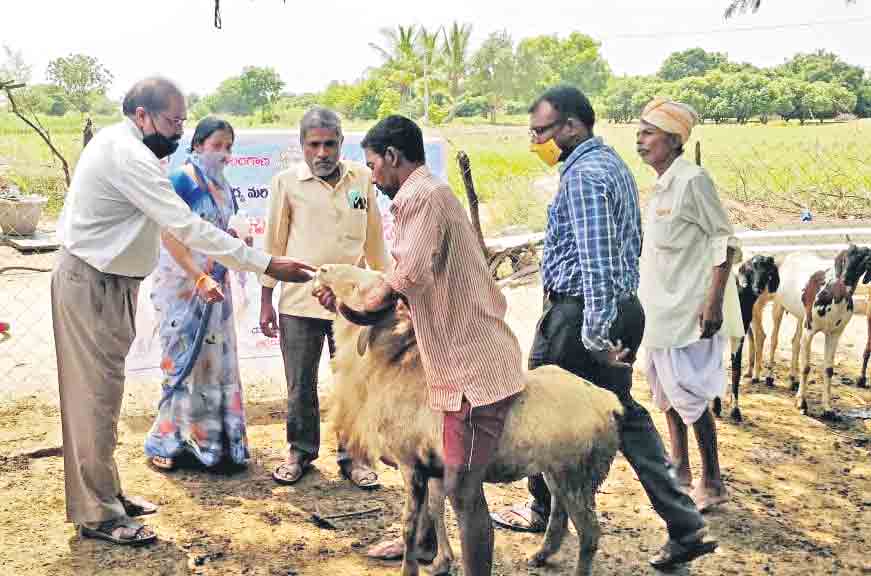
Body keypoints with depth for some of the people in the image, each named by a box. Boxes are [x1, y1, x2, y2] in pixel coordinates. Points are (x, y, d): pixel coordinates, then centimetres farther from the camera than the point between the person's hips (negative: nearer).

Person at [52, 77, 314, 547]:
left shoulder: (116, 143, 11)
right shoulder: (128, 156, -22)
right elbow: (187, 227, -28)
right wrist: (266, 264, -28)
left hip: (105, 282, 10)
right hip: (91, 285, -10)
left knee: (101, 393, 15)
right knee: (96, 396, -4)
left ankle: (105, 494, 26)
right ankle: (96, 514, 5)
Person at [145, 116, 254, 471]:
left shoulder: (223, 187, 12)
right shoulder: (182, 180, -10)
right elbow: (170, 236, -17)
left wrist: (237, 238, 1)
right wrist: (200, 278, -24)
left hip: (215, 284, 7)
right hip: (183, 283, -7)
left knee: (216, 359, 9)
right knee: (184, 359, -2)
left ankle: (213, 437, 18)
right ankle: (167, 441, 9)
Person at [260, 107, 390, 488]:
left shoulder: (362, 179, 3)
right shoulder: (287, 182, -1)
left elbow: (374, 240, 11)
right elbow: (274, 243, 4)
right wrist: (266, 301, 4)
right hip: (299, 302, -1)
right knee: (300, 388, 9)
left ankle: (352, 456, 21)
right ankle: (300, 451, 27)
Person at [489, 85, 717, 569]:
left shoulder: (583, 175, -17)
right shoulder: (612, 162, 15)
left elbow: (596, 259, -25)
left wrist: (595, 334, -26)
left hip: (578, 311, -10)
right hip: (623, 308, 10)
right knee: (623, 412, 13)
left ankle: (545, 511, 28)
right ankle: (686, 526, 9)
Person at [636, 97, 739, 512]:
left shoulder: (692, 180, -15)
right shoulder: (661, 186, 10)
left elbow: (724, 241, -16)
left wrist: (713, 303, -22)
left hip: (688, 310, -9)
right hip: (662, 308, 9)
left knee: (688, 395, -4)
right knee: (665, 389, 17)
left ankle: (712, 483, 10)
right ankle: (679, 468, 31)